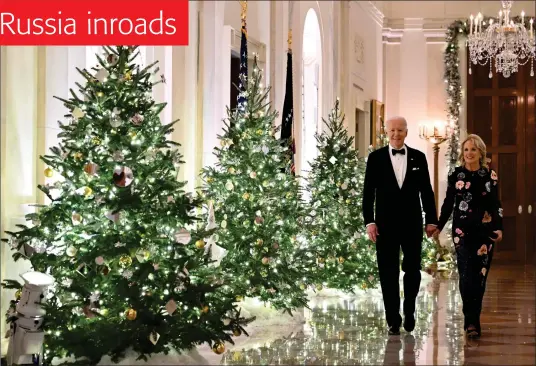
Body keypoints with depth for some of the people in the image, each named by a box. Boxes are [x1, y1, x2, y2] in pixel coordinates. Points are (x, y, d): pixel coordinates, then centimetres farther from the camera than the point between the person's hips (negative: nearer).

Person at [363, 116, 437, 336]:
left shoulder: (418, 157, 5)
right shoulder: (376, 158, 2)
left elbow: (426, 191, 7)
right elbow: (368, 192, 0)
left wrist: (431, 220, 3)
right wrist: (369, 221, -8)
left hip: (412, 223, 1)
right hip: (386, 224, -1)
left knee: (412, 270, 4)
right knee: (388, 273, 0)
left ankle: (409, 311, 25)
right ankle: (393, 320, 6)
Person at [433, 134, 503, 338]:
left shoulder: (490, 175, 5)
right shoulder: (456, 175, 4)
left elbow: (495, 204, 7)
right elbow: (448, 204, 7)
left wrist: (498, 228, -2)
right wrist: (439, 227, 2)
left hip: (484, 230, 1)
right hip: (462, 230, -1)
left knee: (480, 275, 1)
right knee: (466, 275, -8)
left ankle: (472, 321, 13)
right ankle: (471, 322, -5)